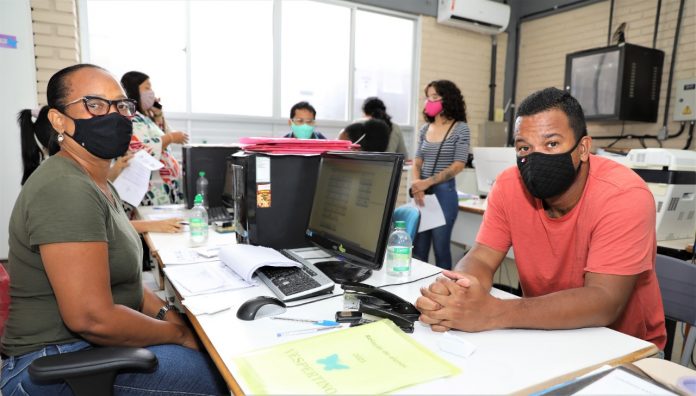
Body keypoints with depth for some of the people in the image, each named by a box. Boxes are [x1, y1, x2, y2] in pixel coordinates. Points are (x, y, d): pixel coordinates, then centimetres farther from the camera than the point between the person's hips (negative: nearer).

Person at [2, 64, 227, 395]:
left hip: (95, 342, 10)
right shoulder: (66, 190, -24)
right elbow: (91, 318, -28)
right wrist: (179, 333, -15)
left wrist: (168, 315, -2)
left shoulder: (97, 184, 9)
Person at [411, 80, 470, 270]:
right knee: (418, 248, 9)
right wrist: (417, 185, -12)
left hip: (444, 192, -5)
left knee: (441, 248, 1)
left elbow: (458, 165, -11)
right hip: (423, 193, 5)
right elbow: (417, 161, 8)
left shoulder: (460, 128, -4)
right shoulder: (425, 129, 11)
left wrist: (427, 182, -17)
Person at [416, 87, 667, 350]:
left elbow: (604, 302, -29)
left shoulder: (623, 195, -22)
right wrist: (453, 293, -35)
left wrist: (493, 313, -40)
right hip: (545, 335, 3)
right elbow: (481, 259, -11)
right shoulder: (509, 185, -10)